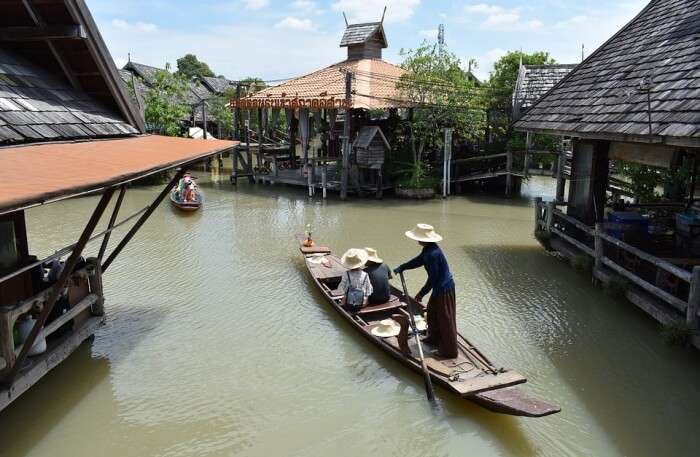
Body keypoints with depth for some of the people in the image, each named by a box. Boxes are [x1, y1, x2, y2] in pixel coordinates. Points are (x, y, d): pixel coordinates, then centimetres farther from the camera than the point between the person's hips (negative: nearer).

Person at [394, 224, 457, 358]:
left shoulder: (433, 254, -29)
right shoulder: (428, 249, 2)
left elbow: (433, 278, -26)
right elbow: (418, 261, 20)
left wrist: (421, 294, -16)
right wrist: (402, 268, 16)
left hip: (444, 289, -10)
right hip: (439, 288, 10)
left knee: (445, 318, 0)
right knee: (432, 312, 25)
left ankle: (449, 351, 11)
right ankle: (435, 338, 43)